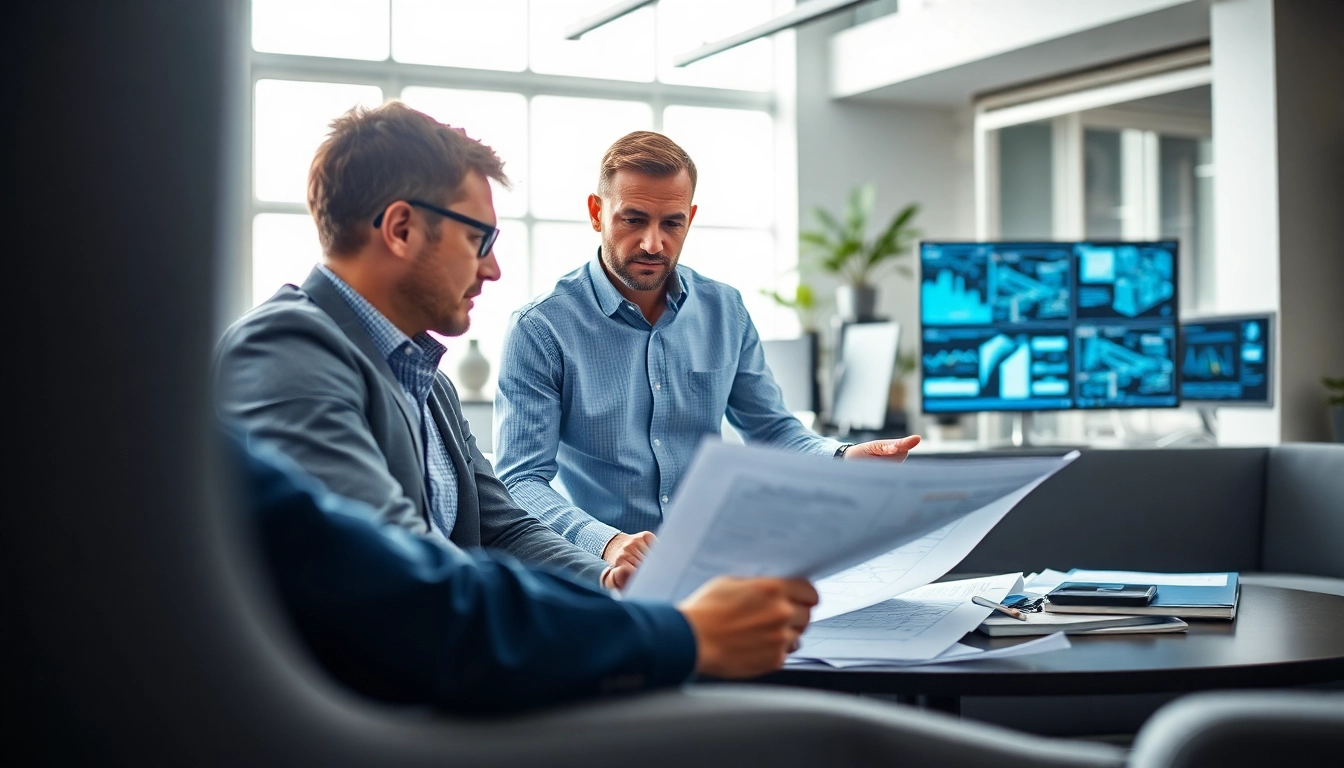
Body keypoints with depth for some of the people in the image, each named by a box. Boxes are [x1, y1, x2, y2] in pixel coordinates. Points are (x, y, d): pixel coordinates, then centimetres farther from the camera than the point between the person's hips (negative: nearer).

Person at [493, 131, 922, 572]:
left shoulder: (725, 312, 10)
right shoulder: (541, 328, -5)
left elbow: (770, 428, 18)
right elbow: (521, 481, -10)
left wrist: (842, 458, -5)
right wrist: (605, 543, -29)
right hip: (602, 579, -3)